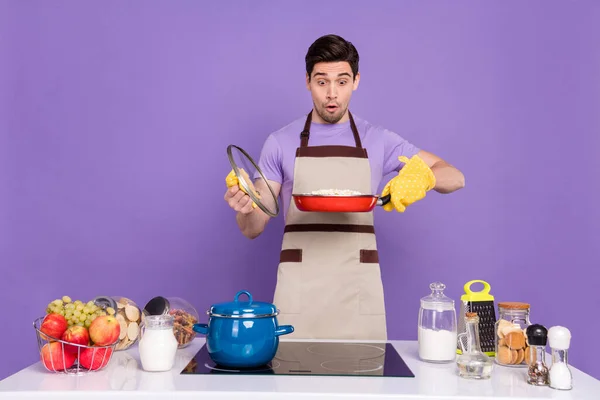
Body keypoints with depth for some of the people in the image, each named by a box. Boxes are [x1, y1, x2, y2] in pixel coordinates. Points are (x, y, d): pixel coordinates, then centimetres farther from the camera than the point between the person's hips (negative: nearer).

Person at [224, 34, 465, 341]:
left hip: (358, 291, 1)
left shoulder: (379, 141, 5)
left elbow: (455, 178, 5)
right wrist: (245, 209, -20)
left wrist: (423, 176, -17)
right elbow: (254, 229, 4)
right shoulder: (280, 143, 4)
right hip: (298, 291, 0)